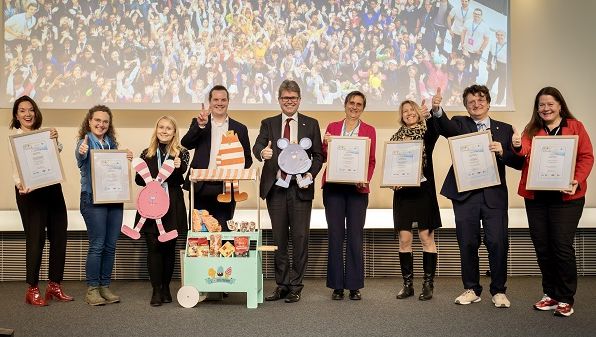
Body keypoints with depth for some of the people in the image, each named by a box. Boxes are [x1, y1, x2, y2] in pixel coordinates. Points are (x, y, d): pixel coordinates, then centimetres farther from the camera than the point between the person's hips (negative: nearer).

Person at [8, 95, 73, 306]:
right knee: (36, 239, -7)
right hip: (30, 192, -5)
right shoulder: (14, 138, 1)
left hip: (52, 189, 5)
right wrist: (20, 184, -24)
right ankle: (33, 289, 3)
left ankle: (54, 286, 16)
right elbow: (16, 169, -4)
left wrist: (55, 140, -21)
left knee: (59, 237, 6)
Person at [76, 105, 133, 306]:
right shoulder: (85, 142, -3)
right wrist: (81, 152, -49)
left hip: (114, 198, 6)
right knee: (97, 245, -7)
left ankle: (105, 287, 16)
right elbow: (80, 159, -26)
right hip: (93, 199, -6)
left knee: (111, 246, 7)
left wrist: (127, 159, -1)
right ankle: (92, 289, 2)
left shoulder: (112, 143, 14)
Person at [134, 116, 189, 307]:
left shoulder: (181, 154, 3)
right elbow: (138, 179, 7)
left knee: (169, 247, 5)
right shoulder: (147, 154, 10)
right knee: (153, 247, -1)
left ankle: (166, 287, 19)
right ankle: (156, 290, 5)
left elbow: (181, 180, -13)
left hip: (172, 207, -1)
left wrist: (178, 168, -35)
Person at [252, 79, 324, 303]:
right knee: (279, 238, 8)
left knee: (300, 237, 0)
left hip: (301, 187, -1)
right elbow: (257, 146, -6)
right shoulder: (268, 124, 10)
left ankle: (295, 286, 10)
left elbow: (318, 155, 7)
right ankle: (281, 284, 18)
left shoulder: (311, 124, 9)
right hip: (275, 188, 1)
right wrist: (262, 152, -29)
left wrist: (311, 174, -11)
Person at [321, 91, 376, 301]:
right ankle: (337, 285, 10)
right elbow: (323, 157, 12)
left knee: (355, 236, -1)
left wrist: (366, 179, -10)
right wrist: (325, 144, -9)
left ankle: (354, 286, 9)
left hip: (357, 188, -1)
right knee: (335, 235, 2)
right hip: (333, 187, 1)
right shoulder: (332, 127, 12)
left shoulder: (369, 131, 10)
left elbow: (371, 161, 7)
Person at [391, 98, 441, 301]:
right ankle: (407, 284, 12)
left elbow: (435, 130, -23)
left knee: (426, 238, -1)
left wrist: (430, 114, -43)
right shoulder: (396, 137, 13)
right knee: (404, 239, 3)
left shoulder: (426, 133, 3)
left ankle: (428, 284, 7)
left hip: (423, 191, -3)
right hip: (403, 192, 3)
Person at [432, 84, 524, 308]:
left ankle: (498, 291, 14)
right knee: (467, 244, 6)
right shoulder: (460, 124, 9)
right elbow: (446, 127, -16)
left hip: (494, 195, 0)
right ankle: (471, 289, 21)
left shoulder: (504, 129, 12)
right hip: (465, 194, 0)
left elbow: (519, 163, 7)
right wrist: (437, 110, -36)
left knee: (498, 243, -3)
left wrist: (502, 152, -12)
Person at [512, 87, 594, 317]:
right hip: (536, 196, 3)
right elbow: (526, 153, -5)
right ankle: (550, 294, 22)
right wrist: (518, 147, -28)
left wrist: (577, 181, -15)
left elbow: (586, 157, 0)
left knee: (562, 246, -4)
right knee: (541, 246, 8)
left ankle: (565, 299, 9)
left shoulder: (575, 126, 5)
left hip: (566, 196, -3)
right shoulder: (532, 129, 12)